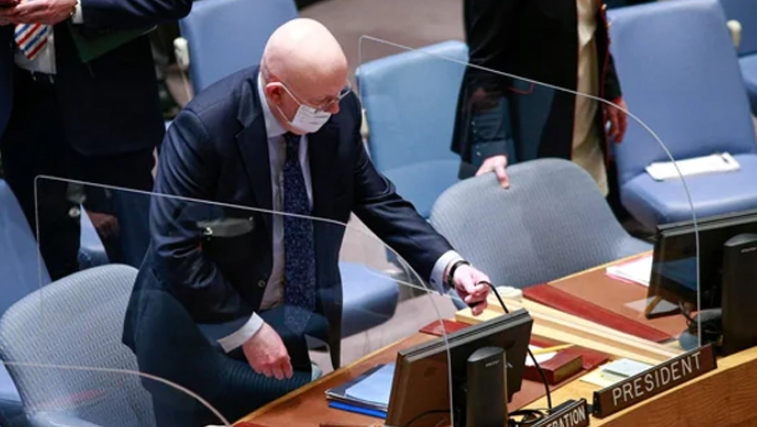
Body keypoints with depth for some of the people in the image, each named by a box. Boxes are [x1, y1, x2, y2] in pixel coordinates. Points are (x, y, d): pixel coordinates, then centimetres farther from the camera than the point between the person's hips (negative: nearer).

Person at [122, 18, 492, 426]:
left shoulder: (339, 111, -10)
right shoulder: (204, 127, -25)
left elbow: (375, 198, 1)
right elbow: (177, 249, -22)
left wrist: (450, 267, -12)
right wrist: (247, 330, -21)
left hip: (303, 323, 5)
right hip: (204, 326, -4)